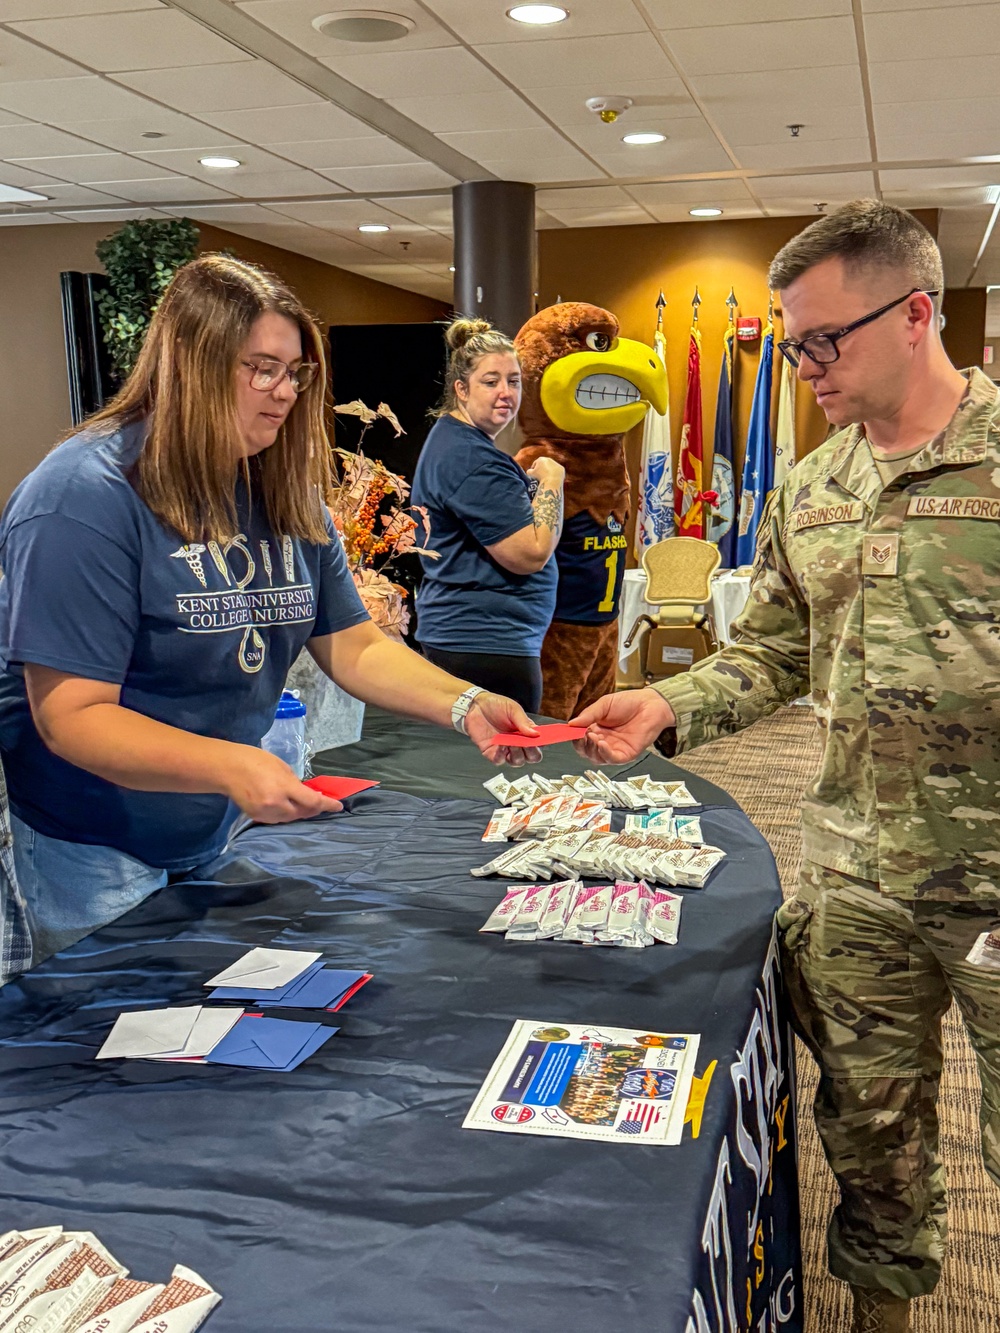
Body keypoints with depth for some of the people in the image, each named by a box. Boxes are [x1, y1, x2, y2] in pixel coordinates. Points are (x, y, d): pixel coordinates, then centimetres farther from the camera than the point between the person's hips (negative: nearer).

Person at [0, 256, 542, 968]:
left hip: (217, 835, 7)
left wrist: (465, 705, -15)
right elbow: (70, 717, -25)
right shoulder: (85, 498, -23)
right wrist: (232, 767, -38)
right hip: (93, 854, -6)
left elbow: (353, 646, 2)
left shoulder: (286, 495, 2)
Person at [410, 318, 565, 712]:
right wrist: (551, 482, -9)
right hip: (489, 646, -11)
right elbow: (531, 555, -21)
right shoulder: (473, 460, -18)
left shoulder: (451, 440, 16)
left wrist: (528, 480, 15)